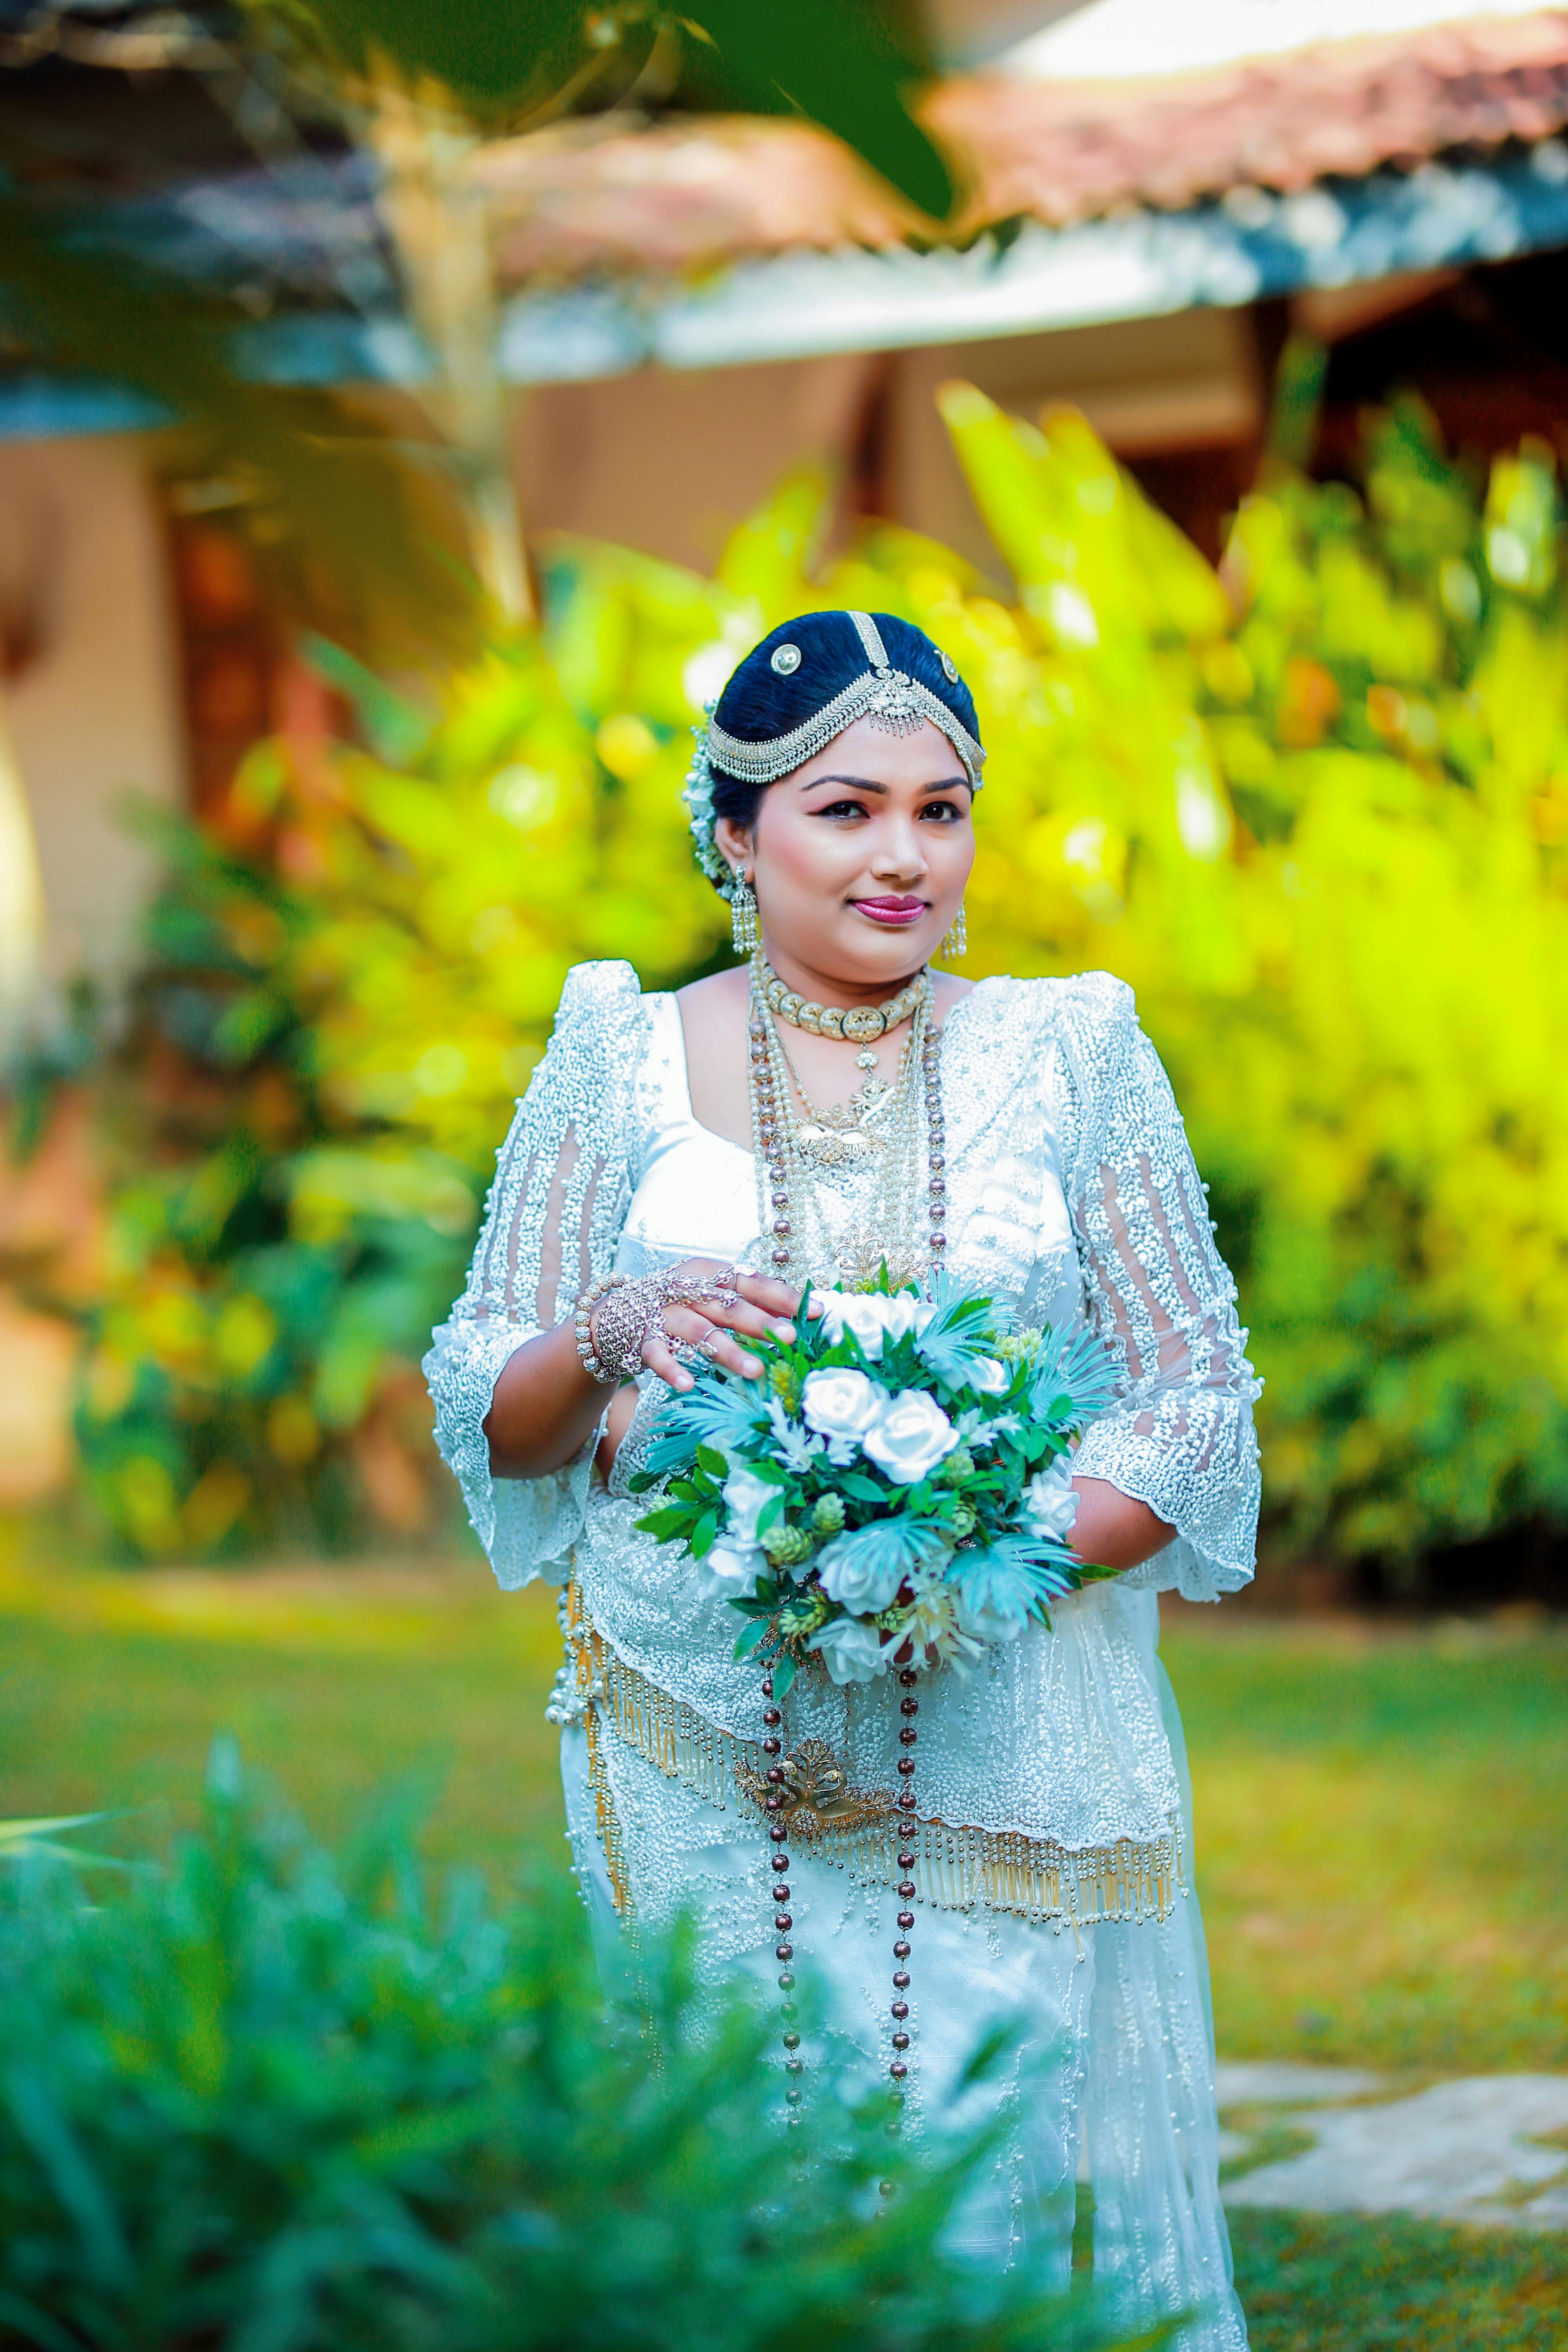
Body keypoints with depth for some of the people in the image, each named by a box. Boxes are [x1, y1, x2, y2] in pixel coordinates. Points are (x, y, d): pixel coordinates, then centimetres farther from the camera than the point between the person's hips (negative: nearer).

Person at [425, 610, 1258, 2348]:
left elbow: (1198, 1400, 4)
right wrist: (610, 1335, -16)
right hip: (702, 1745, 0)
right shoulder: (625, 1062, 6)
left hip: (1004, 1734, 0)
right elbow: (491, 1417, 7)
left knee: (982, 2197, -5)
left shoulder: (1070, 1057, 7)